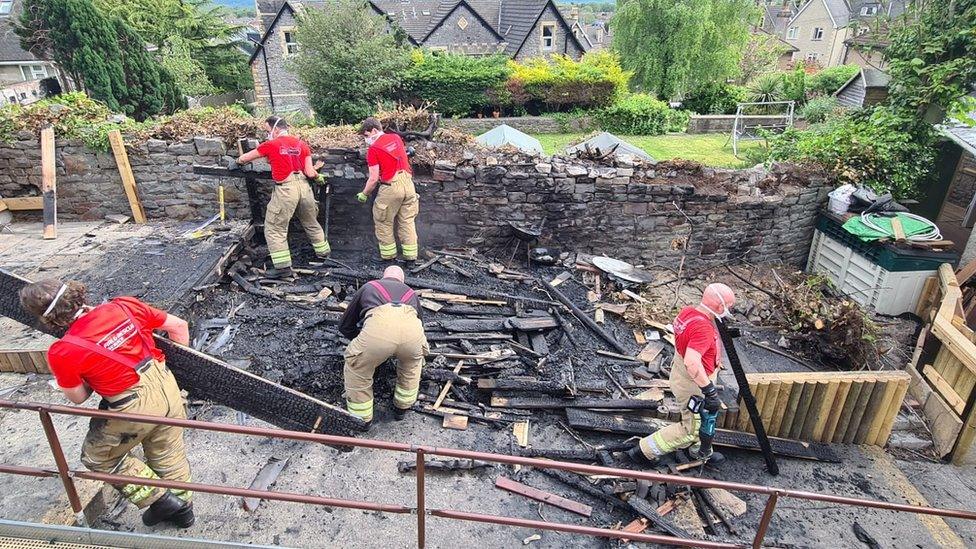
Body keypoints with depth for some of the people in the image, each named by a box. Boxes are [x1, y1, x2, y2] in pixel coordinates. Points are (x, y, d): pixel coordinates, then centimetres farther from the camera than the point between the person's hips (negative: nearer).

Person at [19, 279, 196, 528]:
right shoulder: (124, 306, -8)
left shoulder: (61, 353, -15)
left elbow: (78, 398, 2)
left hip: (135, 408, -5)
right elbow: (179, 325, 2)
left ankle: (160, 499, 25)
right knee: (169, 453, 25)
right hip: (167, 387, 5)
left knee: (98, 457, 24)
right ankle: (182, 507, 41)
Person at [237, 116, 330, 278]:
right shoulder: (302, 144, 8)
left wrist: (239, 161, 32)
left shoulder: (270, 145, -2)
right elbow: (310, 173, 2)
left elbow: (244, 158, 9)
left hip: (285, 190, -5)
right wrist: (316, 173, 24)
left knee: (274, 229, 4)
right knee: (311, 223, 24)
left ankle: (283, 267, 0)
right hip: (304, 186, 5)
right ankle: (323, 252, 37)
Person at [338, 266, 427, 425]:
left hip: (378, 328, -2)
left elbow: (345, 326, 46)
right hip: (411, 328, 2)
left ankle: (361, 419, 34)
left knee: (356, 369, 26)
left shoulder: (368, 287, 39)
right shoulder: (410, 292, 42)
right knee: (412, 363, 36)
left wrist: (364, 341, 63)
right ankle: (402, 407, 45)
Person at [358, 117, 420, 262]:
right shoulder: (396, 137, 8)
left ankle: (388, 254, 17)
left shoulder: (373, 149, -9)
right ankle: (410, 254, 15)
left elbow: (374, 178, -11)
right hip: (408, 182, 6)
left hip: (391, 187, -6)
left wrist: (364, 194, 2)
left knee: (383, 222, 11)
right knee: (407, 221, 13)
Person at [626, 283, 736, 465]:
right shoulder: (703, 328, -34)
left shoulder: (687, 311, -5)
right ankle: (645, 451, 15)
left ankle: (701, 451, 51)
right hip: (693, 384, -9)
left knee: (702, 418, 29)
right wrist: (710, 391, -39)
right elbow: (692, 362, -44)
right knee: (691, 429, 9)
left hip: (680, 374, 9)